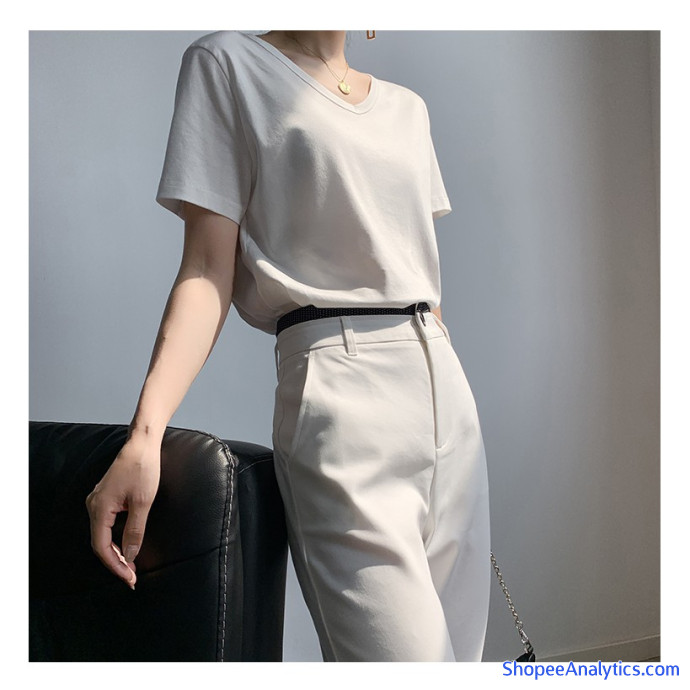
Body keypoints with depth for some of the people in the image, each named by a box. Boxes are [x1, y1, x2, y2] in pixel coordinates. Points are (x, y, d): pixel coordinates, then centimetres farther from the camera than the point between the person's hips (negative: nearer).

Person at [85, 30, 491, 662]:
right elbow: (208, 271, -4)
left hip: (444, 379, 6)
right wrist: (145, 433, -16)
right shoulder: (229, 63, 5)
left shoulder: (408, 107, 20)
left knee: (457, 647, 2)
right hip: (337, 383, -6)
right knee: (402, 661, -16)